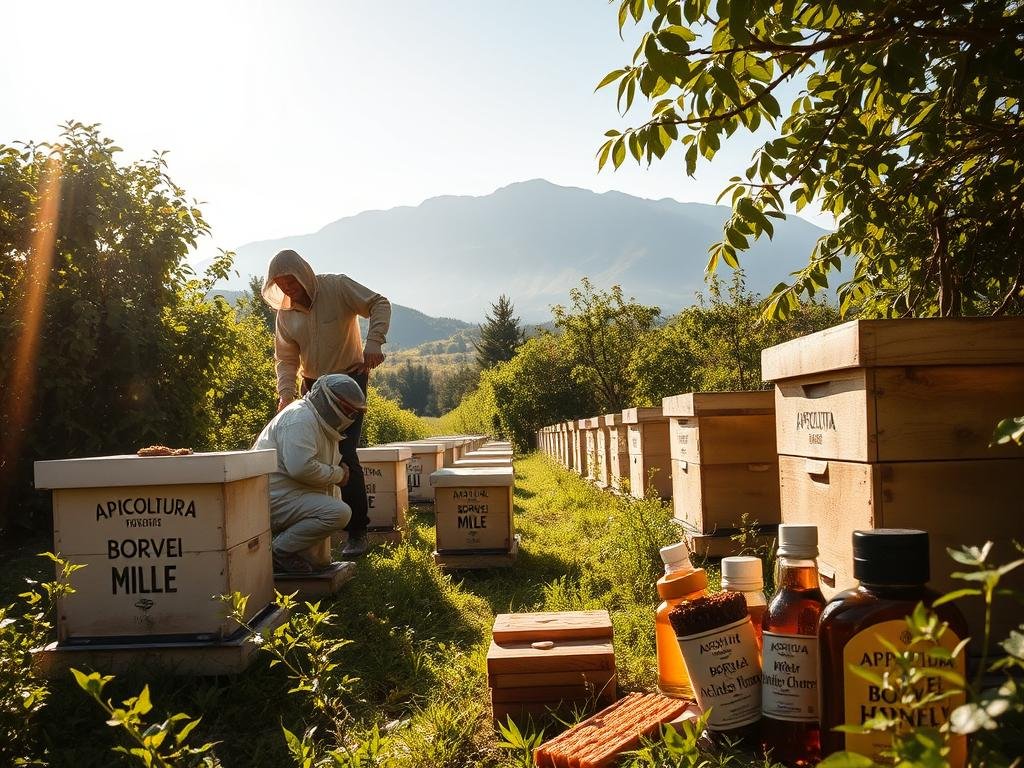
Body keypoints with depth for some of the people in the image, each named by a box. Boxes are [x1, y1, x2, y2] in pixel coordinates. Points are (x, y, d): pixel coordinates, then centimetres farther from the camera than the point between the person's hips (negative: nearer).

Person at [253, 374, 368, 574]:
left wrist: (339, 471, 6)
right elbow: (301, 467, -27)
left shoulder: (320, 422, 19)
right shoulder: (300, 418, -15)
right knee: (339, 513, -24)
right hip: (273, 499, -11)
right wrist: (338, 475, -12)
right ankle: (280, 552, -15)